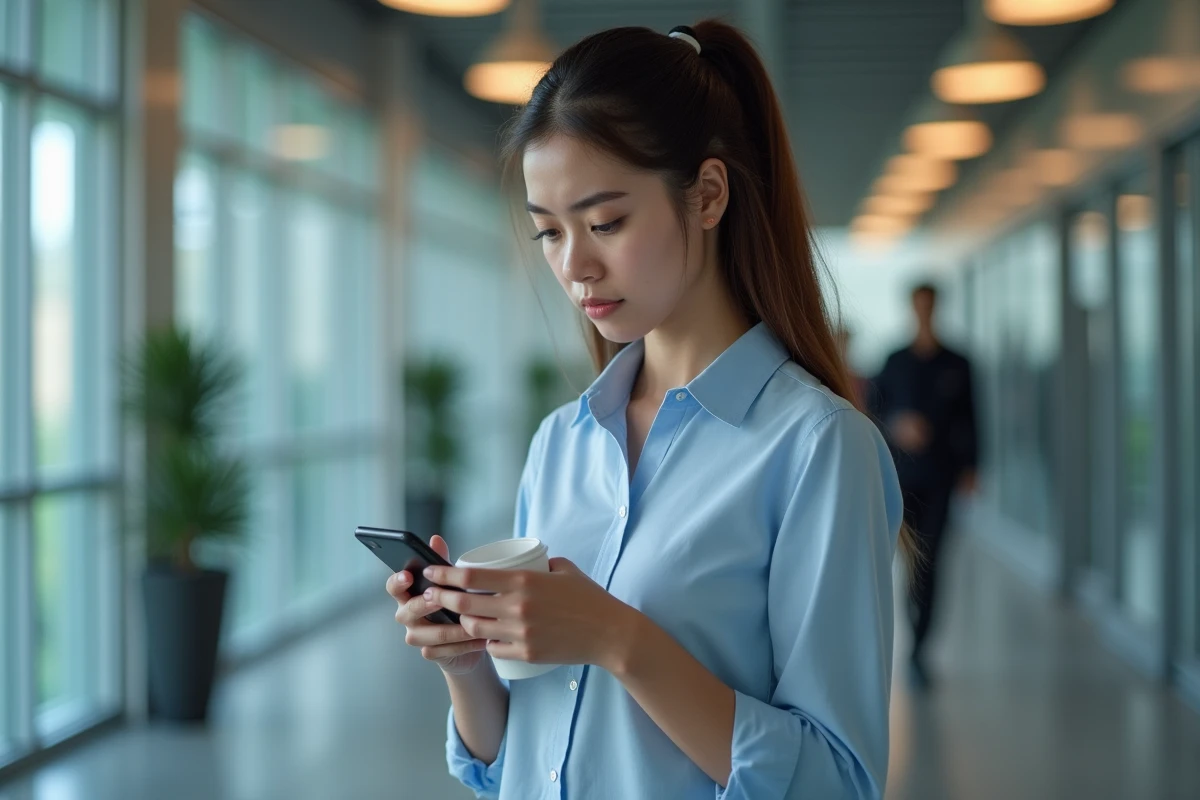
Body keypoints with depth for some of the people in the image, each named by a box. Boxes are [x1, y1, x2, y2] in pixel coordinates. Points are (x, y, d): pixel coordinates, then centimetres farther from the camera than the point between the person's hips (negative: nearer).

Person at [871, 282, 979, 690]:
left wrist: (969, 467, 1)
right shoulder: (895, 363, 7)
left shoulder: (956, 365, 6)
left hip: (939, 475, 0)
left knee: (928, 560, -5)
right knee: (911, 558, -1)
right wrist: (896, 427, -13)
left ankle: (918, 649, -2)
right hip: (903, 473, 0)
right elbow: (877, 409, 7)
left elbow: (967, 419, 7)